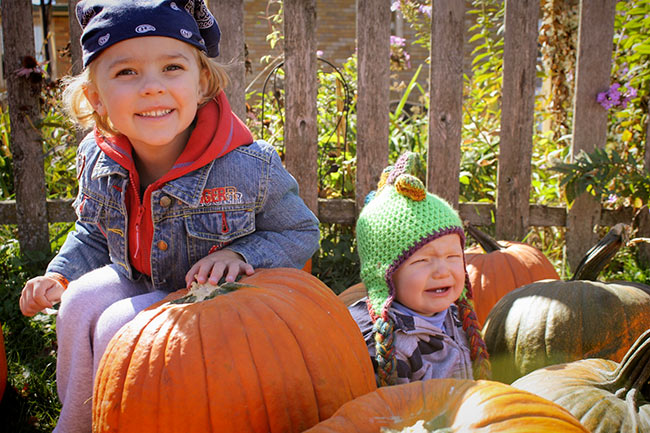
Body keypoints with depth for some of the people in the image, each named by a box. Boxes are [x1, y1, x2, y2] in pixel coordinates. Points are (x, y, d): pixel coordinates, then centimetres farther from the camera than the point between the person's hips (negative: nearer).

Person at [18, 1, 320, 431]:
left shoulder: (249, 169, -28)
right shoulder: (98, 161, -12)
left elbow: (301, 233, -12)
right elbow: (93, 233, 11)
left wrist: (240, 254, -27)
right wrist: (60, 274, -3)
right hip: (137, 281, 5)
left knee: (120, 325, -24)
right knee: (80, 301, -20)